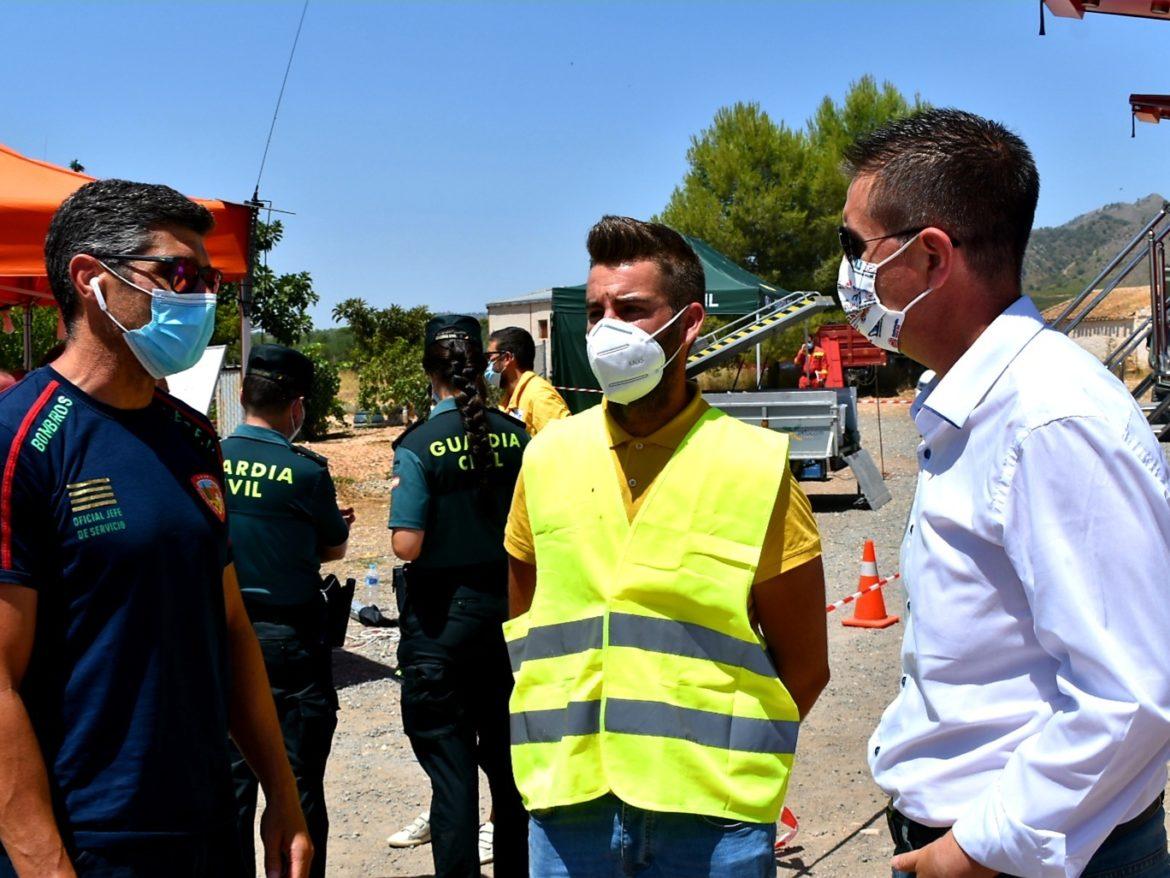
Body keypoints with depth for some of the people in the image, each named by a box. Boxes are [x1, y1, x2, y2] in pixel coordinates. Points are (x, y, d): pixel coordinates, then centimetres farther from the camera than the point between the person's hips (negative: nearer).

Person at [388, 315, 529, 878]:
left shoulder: (419, 446, -14)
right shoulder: (516, 436, -3)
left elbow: (407, 545, -19)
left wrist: (400, 493, -1)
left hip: (440, 620, -4)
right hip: (507, 611, 4)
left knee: (450, 766, 4)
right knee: (508, 764, 17)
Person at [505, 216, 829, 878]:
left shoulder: (757, 467, -5)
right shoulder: (548, 458, 3)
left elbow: (804, 666, -1)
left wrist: (718, 762, -7)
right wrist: (571, 741, 2)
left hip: (713, 822, -2)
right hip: (567, 809, 3)